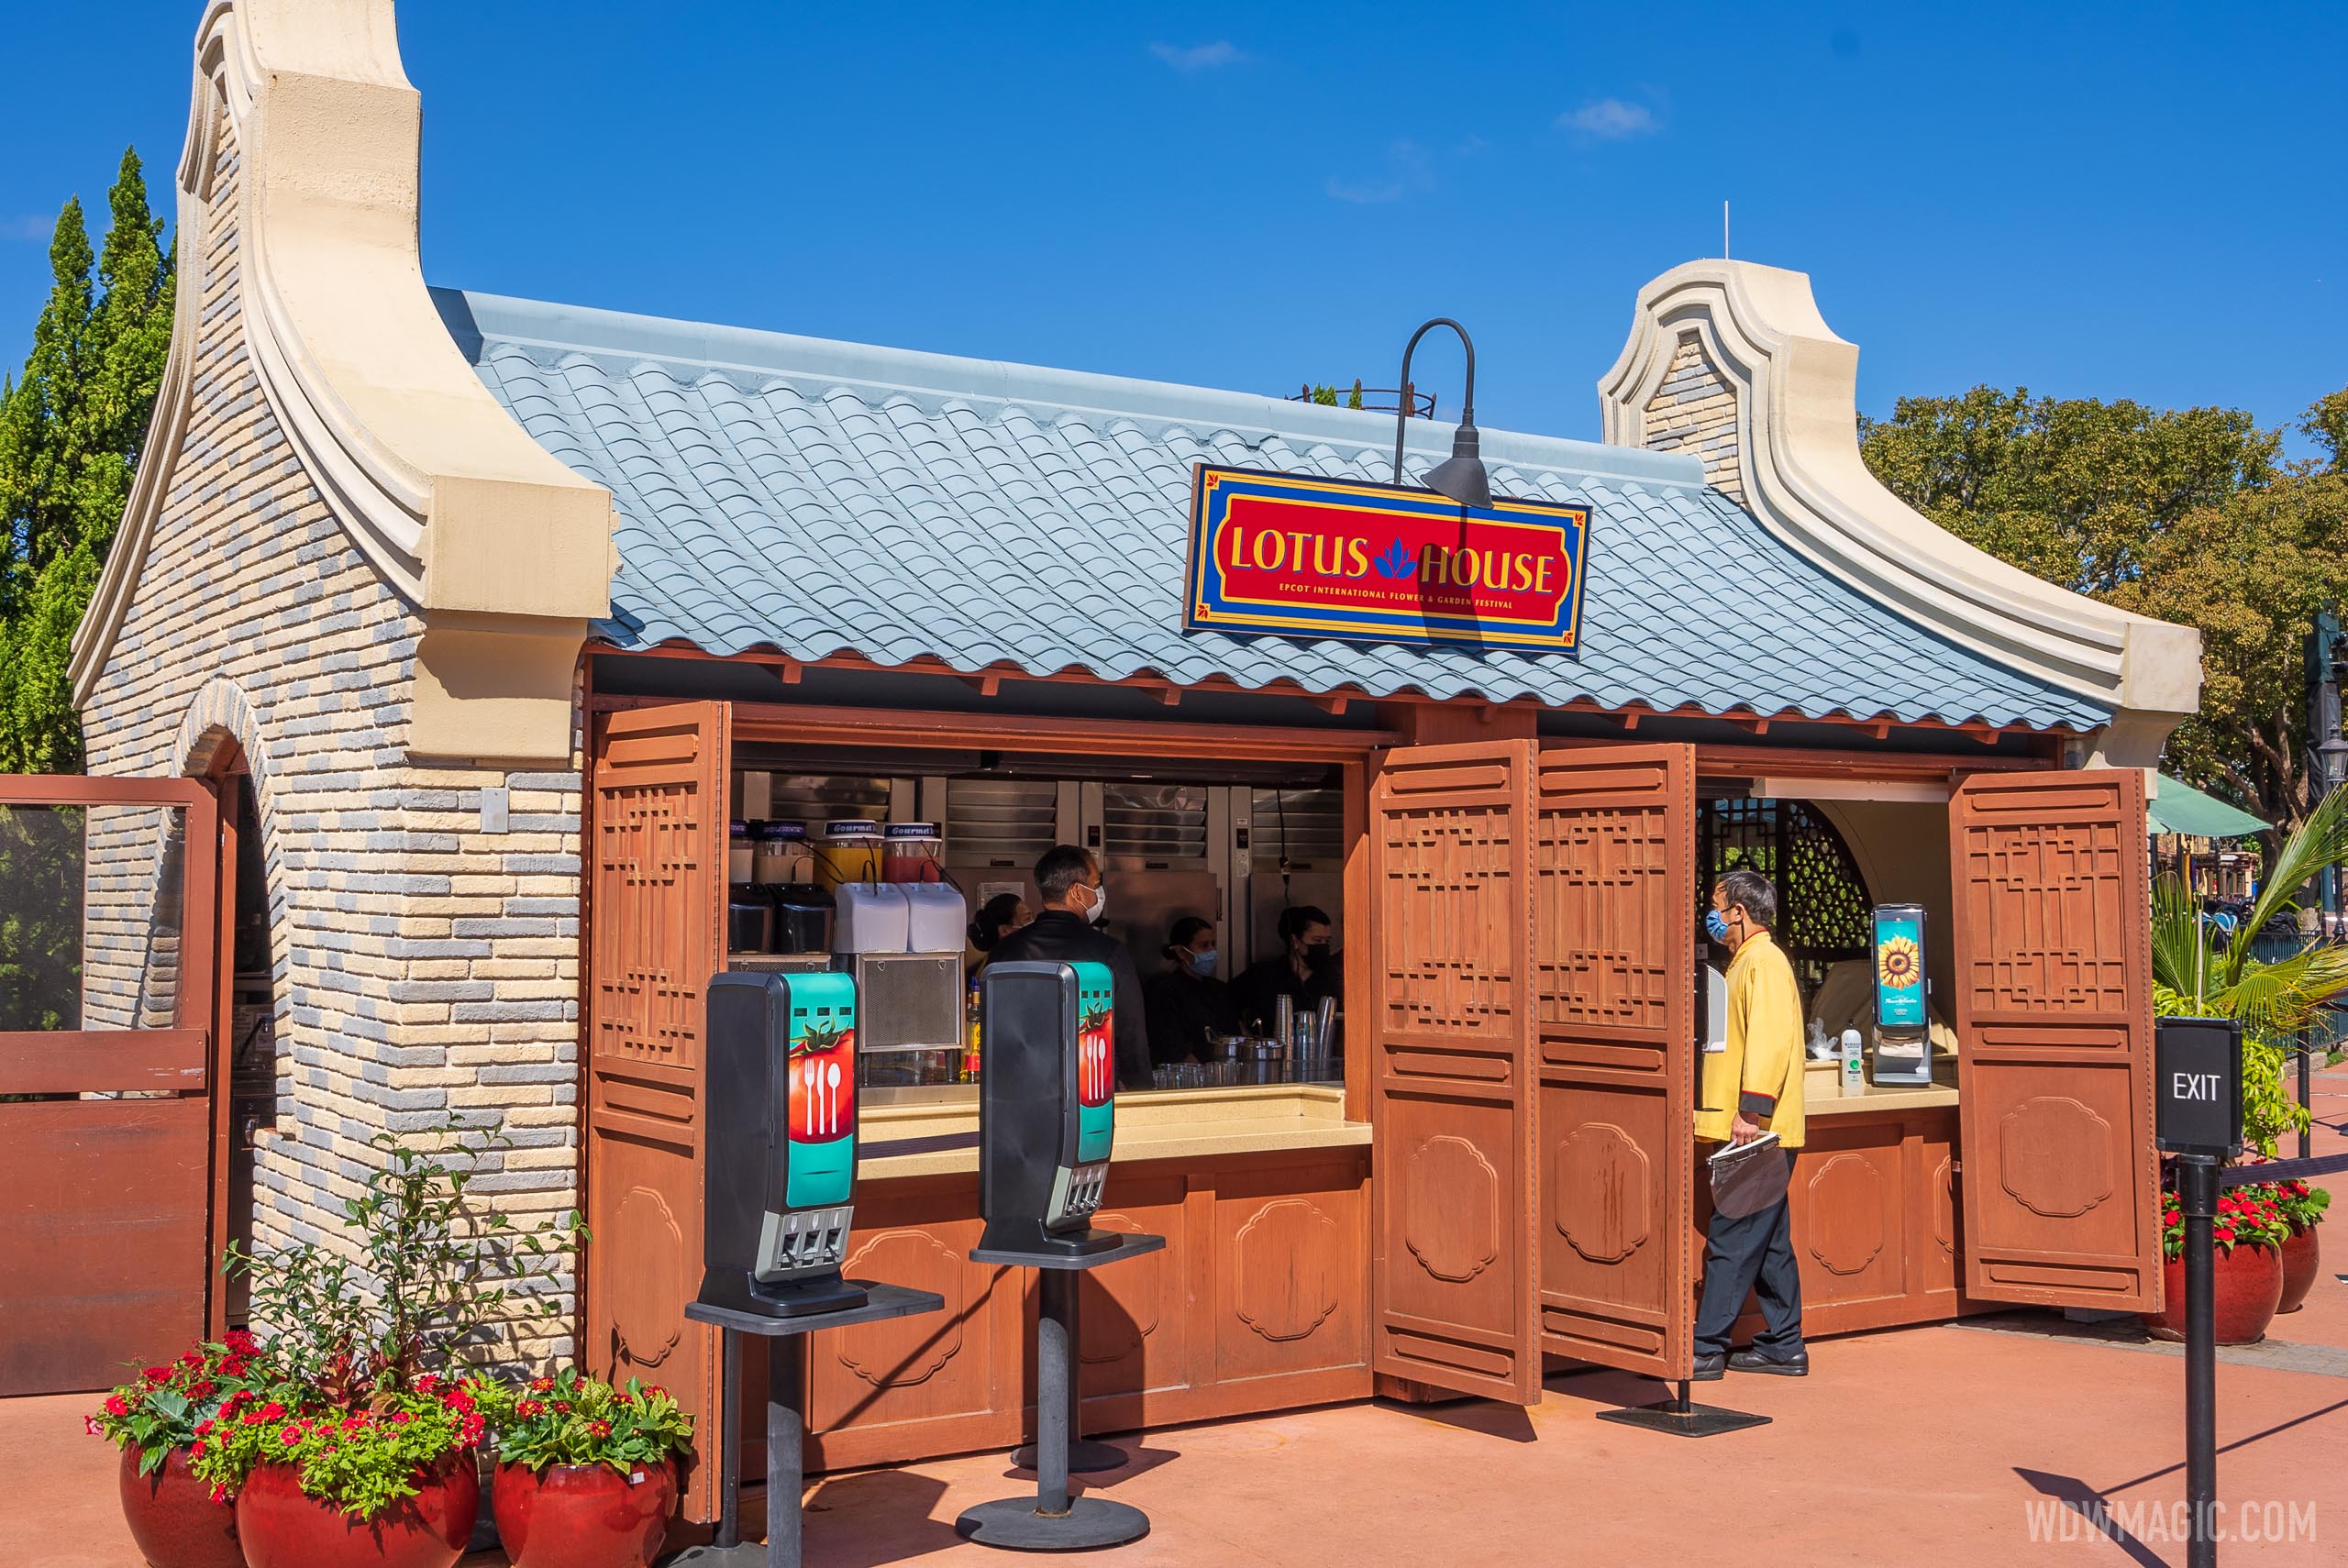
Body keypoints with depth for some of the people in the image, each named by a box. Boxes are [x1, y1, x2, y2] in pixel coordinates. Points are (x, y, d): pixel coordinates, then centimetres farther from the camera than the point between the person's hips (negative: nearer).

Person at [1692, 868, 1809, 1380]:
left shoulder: (1764, 961, -12)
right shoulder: (1748, 961, 19)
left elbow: (1769, 1041, -23)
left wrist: (1751, 1111, -27)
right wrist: (1745, 1114, 23)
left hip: (1760, 1132, -10)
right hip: (1762, 1135, 10)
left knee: (1731, 1239, -8)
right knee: (1768, 1241, 12)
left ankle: (1705, 1348, -5)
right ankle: (1783, 1347, 17)